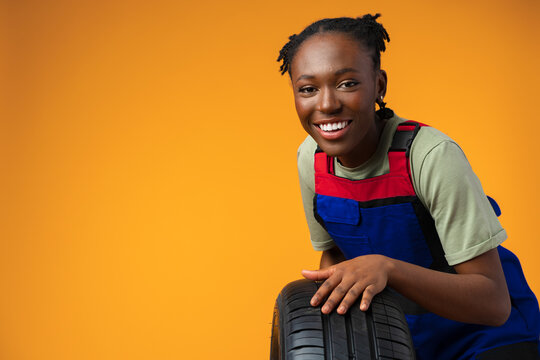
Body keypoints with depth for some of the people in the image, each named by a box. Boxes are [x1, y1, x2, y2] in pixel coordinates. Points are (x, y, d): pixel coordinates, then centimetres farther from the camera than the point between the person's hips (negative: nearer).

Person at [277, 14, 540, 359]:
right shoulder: (311, 158, -9)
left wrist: (385, 266, -37)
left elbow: (494, 303, -25)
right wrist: (327, 302, -13)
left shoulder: (432, 156, -26)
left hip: (482, 331, -5)